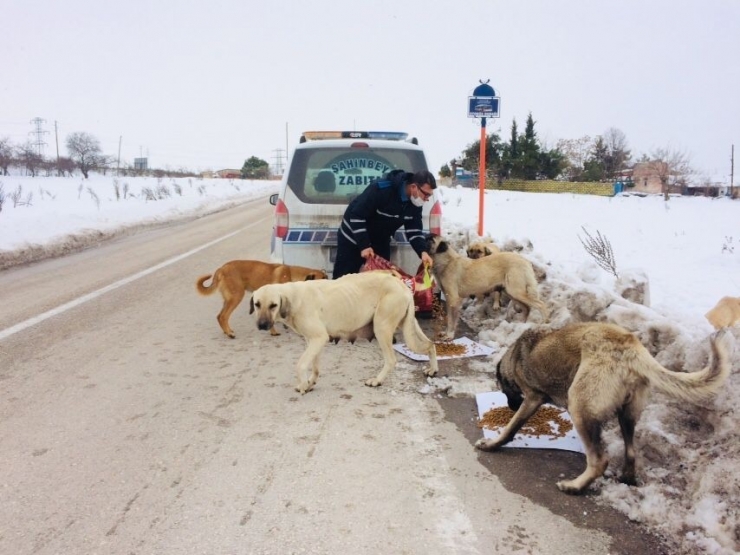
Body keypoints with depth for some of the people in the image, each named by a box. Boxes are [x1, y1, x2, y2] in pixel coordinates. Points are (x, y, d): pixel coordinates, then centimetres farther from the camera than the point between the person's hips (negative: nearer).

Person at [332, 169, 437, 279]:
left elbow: (414, 230, -7)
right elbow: (357, 216, -28)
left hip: (380, 242, 6)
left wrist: (423, 251, -25)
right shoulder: (382, 189, -32)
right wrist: (364, 246, -30)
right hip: (353, 238, -6)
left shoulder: (415, 203, -11)